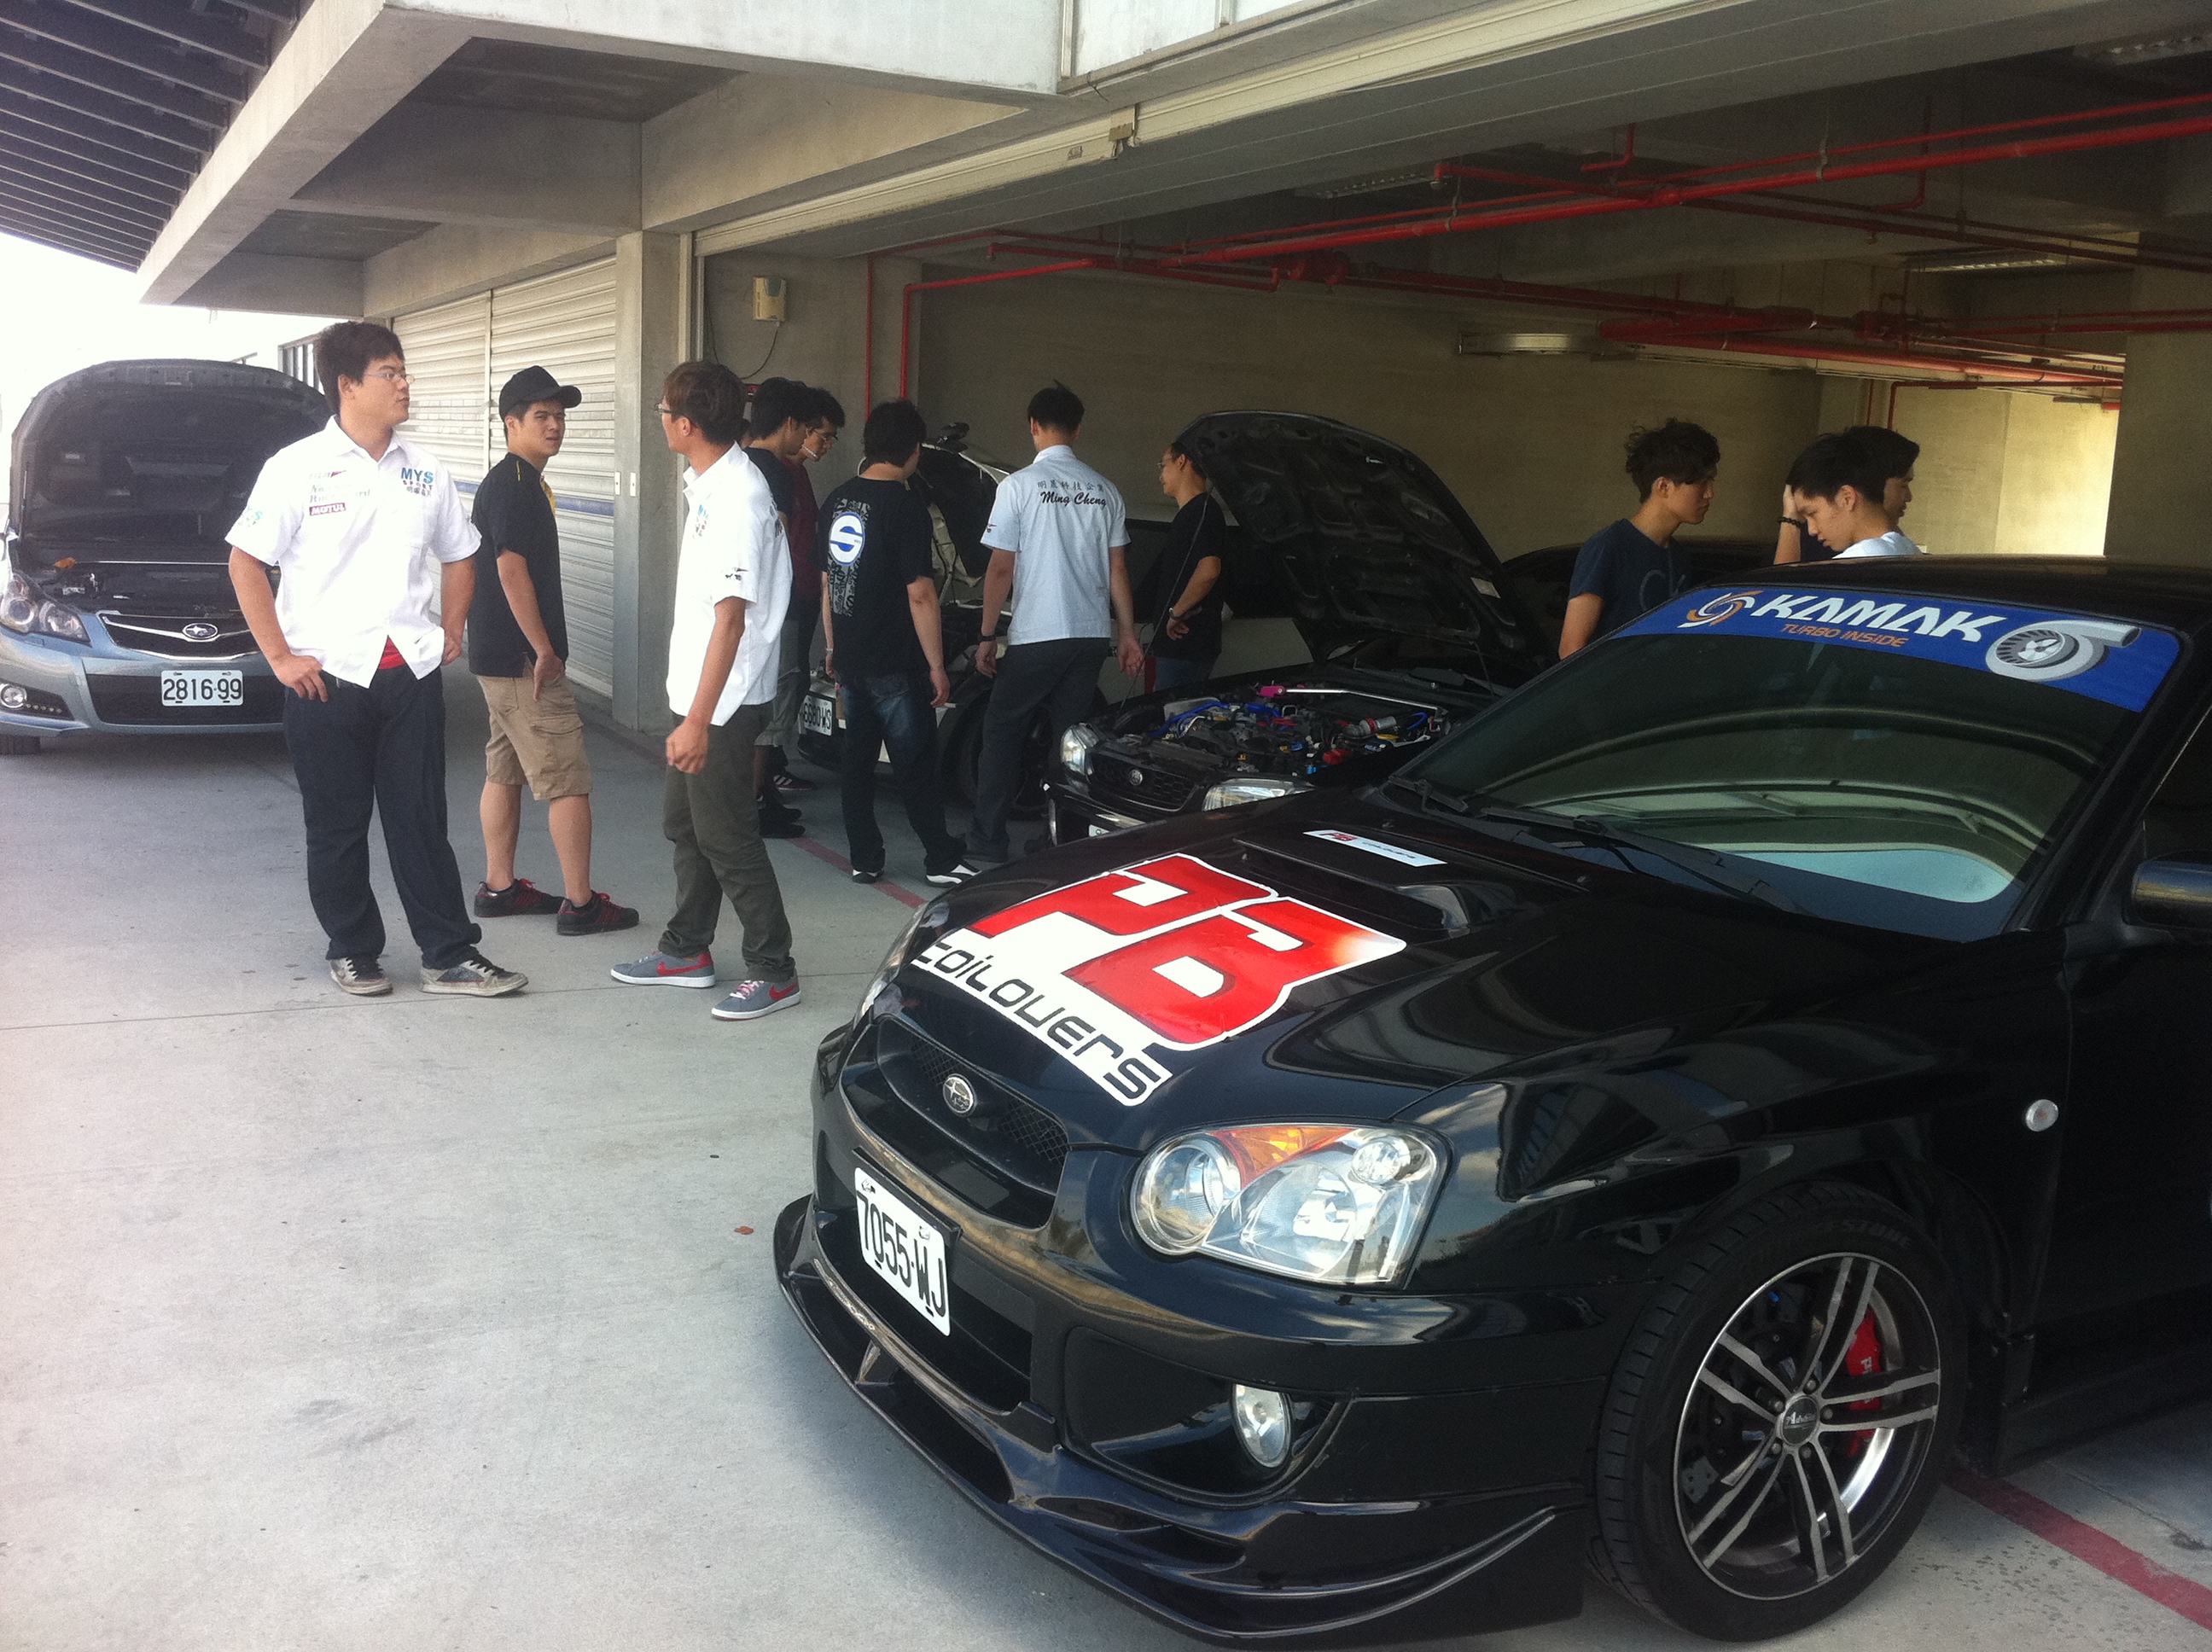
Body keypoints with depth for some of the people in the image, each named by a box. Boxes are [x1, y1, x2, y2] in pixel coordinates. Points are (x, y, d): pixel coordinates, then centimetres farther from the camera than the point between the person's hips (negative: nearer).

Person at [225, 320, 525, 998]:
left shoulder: (424, 471, 7)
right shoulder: (297, 468, -6)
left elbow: (457, 556, 18)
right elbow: (246, 562, -4)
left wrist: (450, 632, 8)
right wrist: (280, 656, -8)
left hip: (412, 672, 3)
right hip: (327, 678, -3)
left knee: (421, 819, 6)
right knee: (337, 826, 8)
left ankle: (449, 955, 10)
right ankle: (352, 952, 21)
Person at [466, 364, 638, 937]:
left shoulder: (520, 481, 17)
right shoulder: (513, 485, -15)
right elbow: (512, 569, -22)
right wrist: (545, 650, -20)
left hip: (500, 657, 11)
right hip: (521, 658, -11)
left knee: (506, 770, 14)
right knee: (567, 780, -7)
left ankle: (499, 887, 22)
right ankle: (580, 903, -4)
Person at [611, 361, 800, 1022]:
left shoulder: (737, 497, -22)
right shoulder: (710, 483, 8)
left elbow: (731, 617, -25)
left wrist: (699, 720, -26)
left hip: (723, 704, -10)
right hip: (698, 696, 10)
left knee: (727, 837, -2)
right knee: (684, 821, 18)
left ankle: (773, 971, 10)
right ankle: (686, 950, 32)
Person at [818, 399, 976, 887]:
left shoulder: (838, 500, 7)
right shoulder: (905, 507, -15)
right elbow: (919, 595, -17)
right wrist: (936, 666, -12)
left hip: (850, 661, 7)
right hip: (895, 665, -7)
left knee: (857, 761, 12)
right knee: (917, 766, 2)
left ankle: (864, 859, 16)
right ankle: (942, 859, 9)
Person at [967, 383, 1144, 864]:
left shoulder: (1019, 485, -5)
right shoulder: (1104, 490, 8)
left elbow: (1001, 569, -6)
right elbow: (1118, 568, 9)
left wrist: (987, 635, 0)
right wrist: (1128, 635, 14)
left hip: (1035, 636, -4)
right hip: (1092, 634, 4)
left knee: (1003, 734, 6)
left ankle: (987, 844, 4)